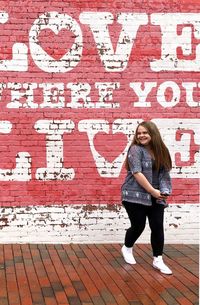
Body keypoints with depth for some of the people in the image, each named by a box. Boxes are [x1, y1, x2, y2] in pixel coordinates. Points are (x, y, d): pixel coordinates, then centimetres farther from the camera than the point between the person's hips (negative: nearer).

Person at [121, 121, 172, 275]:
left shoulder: (161, 151, 8)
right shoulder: (136, 149, -10)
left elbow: (165, 173, 6)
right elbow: (137, 173, -18)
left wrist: (164, 191, -11)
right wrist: (152, 191, -18)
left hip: (156, 197, 5)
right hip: (135, 196, -5)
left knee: (158, 227, 2)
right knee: (138, 226, 1)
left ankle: (158, 260, 13)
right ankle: (127, 248, 31)